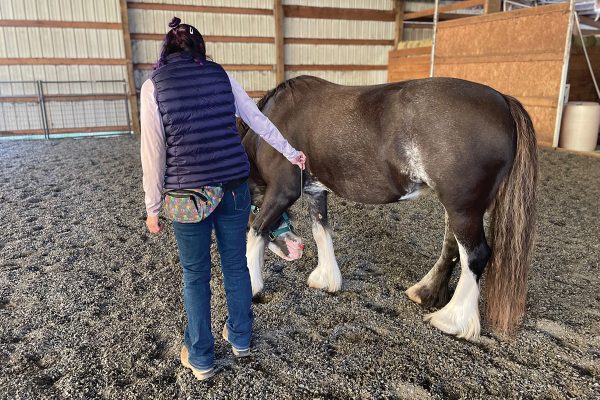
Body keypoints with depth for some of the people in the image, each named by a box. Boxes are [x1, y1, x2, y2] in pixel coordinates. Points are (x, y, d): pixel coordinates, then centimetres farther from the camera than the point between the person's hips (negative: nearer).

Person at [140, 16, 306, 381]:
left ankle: (201, 358, 26)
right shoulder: (222, 75, 3)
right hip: (235, 189, 3)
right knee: (236, 265, 18)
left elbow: (153, 153, -6)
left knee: (196, 276, 13)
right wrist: (291, 152, 22)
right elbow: (259, 121, 10)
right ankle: (241, 338, 35)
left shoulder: (154, 85, -4)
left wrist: (153, 207, 2)